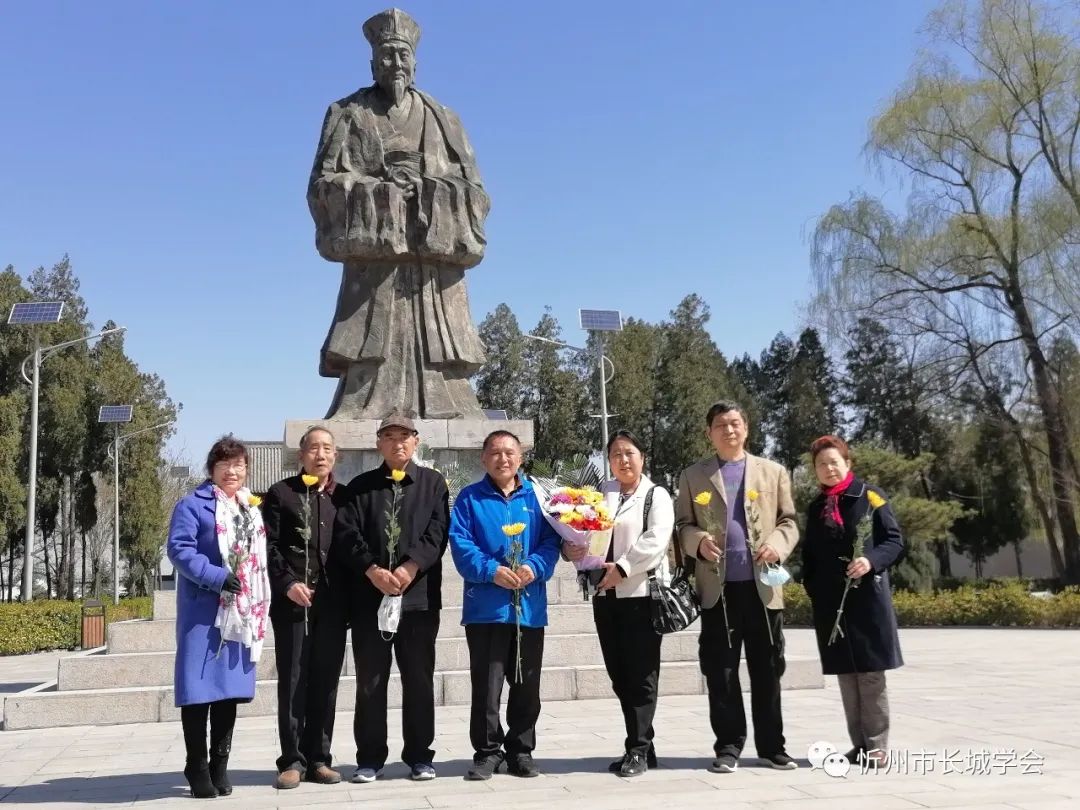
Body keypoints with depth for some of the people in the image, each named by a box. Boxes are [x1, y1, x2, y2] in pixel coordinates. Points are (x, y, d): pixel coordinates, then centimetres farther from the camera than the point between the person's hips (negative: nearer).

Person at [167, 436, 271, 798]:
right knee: (200, 687, -4)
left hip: (241, 614, 6)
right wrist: (217, 577, -24)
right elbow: (178, 549, -15)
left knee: (230, 687, 10)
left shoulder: (253, 509, 16)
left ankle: (220, 765, 20)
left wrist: (260, 605, 7)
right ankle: (197, 768, 8)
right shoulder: (193, 505, -5)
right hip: (204, 612, -6)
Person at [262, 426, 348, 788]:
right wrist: (287, 584, -13)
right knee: (292, 682, 0)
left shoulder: (344, 496, 12)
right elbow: (268, 546, -2)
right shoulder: (280, 493, 4)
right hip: (293, 602, -3)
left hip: (333, 602, 3)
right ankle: (292, 760, 7)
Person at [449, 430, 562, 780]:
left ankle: (520, 751, 24)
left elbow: (551, 541, 3)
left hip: (530, 606, 3)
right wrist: (491, 570, -20)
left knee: (527, 686, 10)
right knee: (486, 686, 0)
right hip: (486, 606, -2)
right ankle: (487, 752, 14)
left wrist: (535, 567, -16)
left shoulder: (536, 497, 10)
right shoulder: (469, 498, 3)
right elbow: (460, 544, -7)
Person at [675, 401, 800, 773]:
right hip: (717, 586, 0)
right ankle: (728, 746, 12)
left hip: (763, 585, 1)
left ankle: (772, 745, 18)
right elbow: (682, 524, 7)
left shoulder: (773, 472, 11)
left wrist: (778, 543, -11)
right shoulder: (693, 476, 9)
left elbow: (789, 521, 10)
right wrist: (698, 541, -14)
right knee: (721, 670, 2)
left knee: (767, 668, 7)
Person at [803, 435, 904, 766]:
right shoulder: (815, 508, 15)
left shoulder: (870, 496, 1)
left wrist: (872, 561, -19)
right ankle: (858, 743, 14)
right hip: (830, 603, 4)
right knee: (846, 676, 7)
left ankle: (877, 745, 6)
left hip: (868, 598, -4)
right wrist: (813, 590, 6)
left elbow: (895, 540, -2)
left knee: (871, 675, -3)